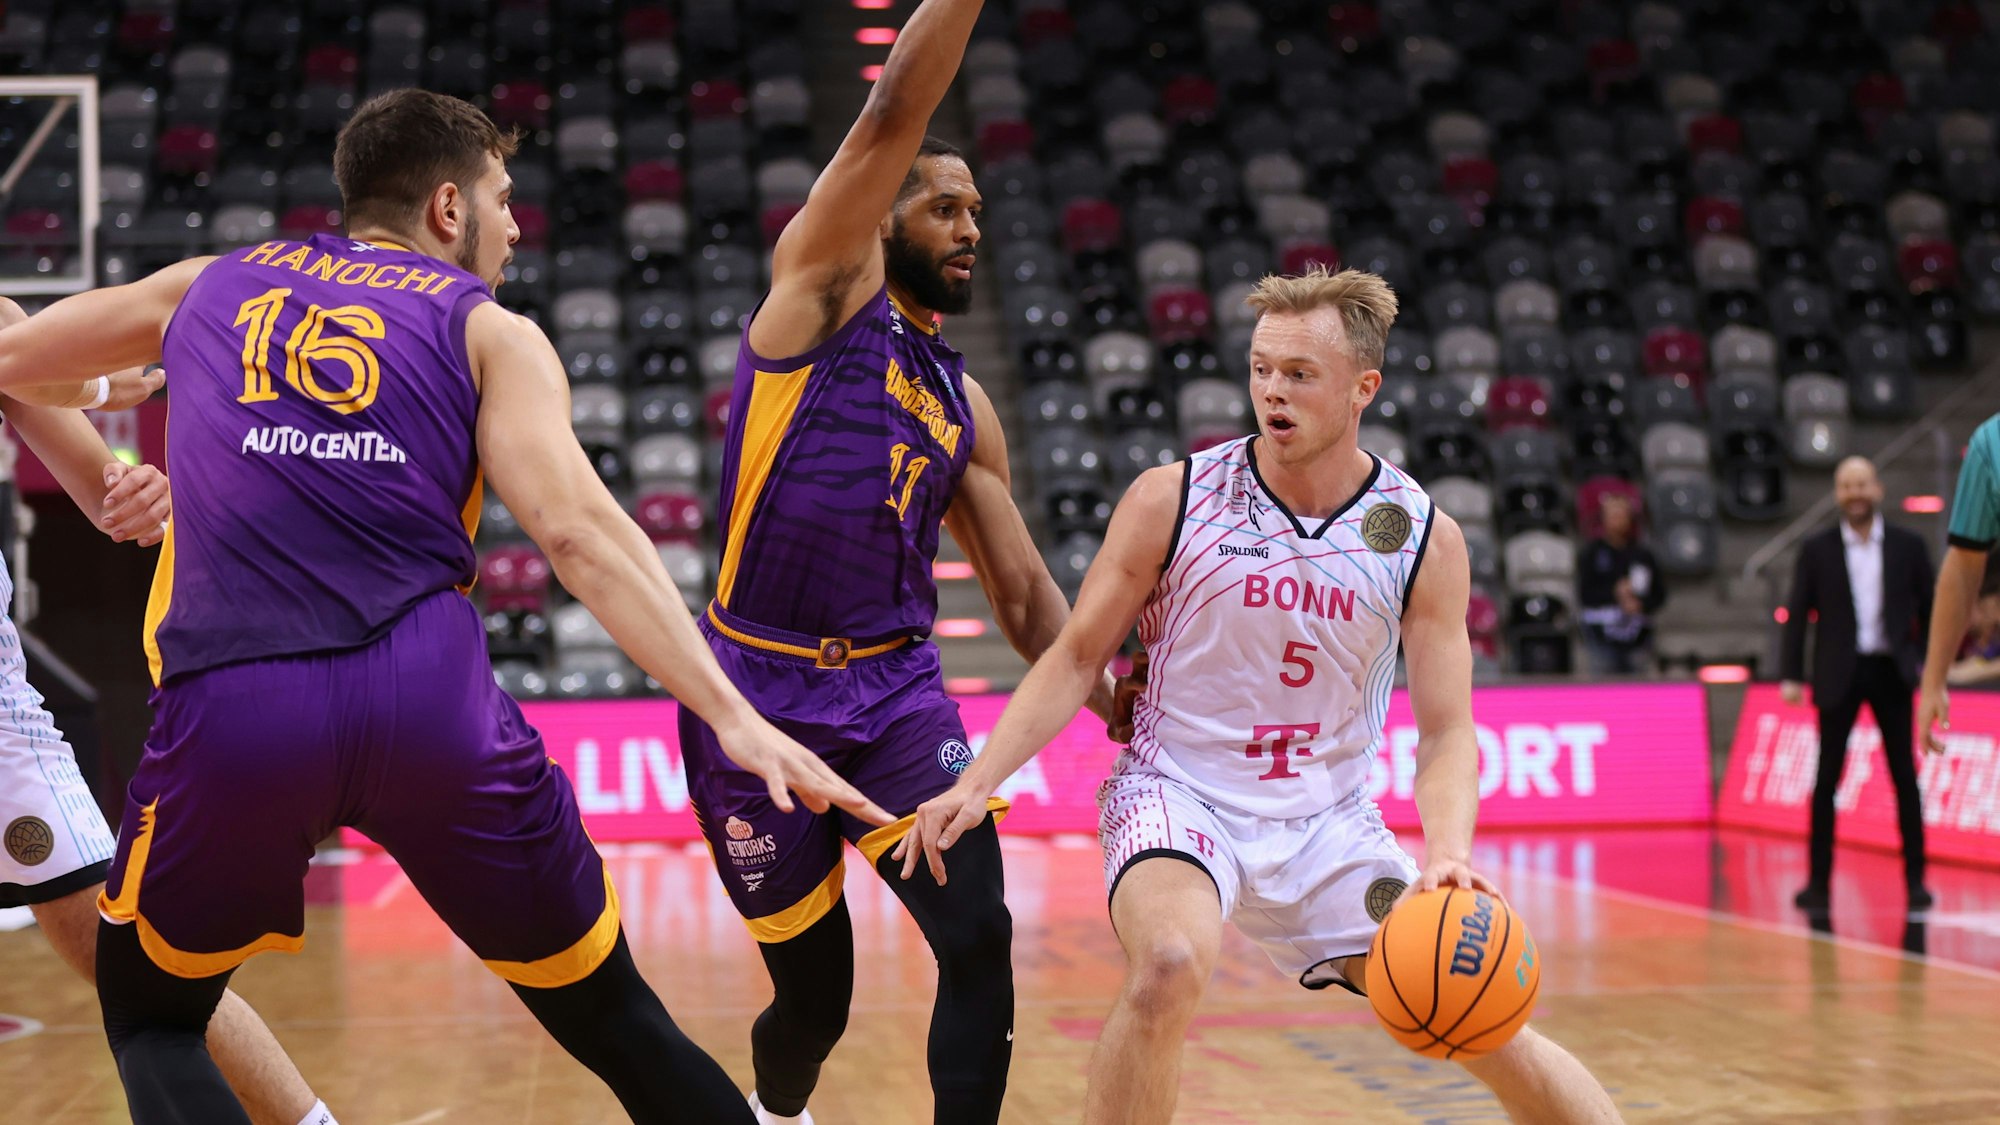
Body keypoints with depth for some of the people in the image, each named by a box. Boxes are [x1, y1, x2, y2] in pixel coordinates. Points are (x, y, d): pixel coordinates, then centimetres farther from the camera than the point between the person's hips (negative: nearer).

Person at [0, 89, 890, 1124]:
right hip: (431, 694, -1)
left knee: (149, 1011, 26)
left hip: (232, 707, 1)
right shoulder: (489, 332, 13)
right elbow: (578, 532, -3)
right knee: (608, 1019, 16)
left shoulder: (210, 285, 24)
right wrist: (732, 716, -10)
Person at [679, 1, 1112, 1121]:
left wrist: (1125, 716, 4)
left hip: (896, 688, 4)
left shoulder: (965, 402, 15)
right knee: (814, 995, 7)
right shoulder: (824, 283, 1)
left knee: (980, 941, -17)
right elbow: (893, 119, -14)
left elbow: (1026, 590, 16)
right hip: (759, 689, -4)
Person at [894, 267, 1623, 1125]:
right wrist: (977, 782, -13)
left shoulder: (1424, 538, -6)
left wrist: (1448, 852, -25)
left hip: (1326, 824, 2)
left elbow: (1445, 733, -5)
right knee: (1170, 964, -35)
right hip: (1176, 794, -2)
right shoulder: (1171, 499, -10)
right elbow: (1078, 658, -2)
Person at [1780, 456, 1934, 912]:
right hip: (1838, 674, 0)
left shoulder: (1908, 546, 3)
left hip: (1891, 672, 0)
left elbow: (1928, 610, 5)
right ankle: (1819, 879, 6)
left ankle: (1915, 878, 9)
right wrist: (1792, 675, -5)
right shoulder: (1817, 550, 1)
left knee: (1905, 777, 3)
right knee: (1826, 779, 1)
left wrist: (1934, 668, -1)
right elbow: (1797, 614, 1)